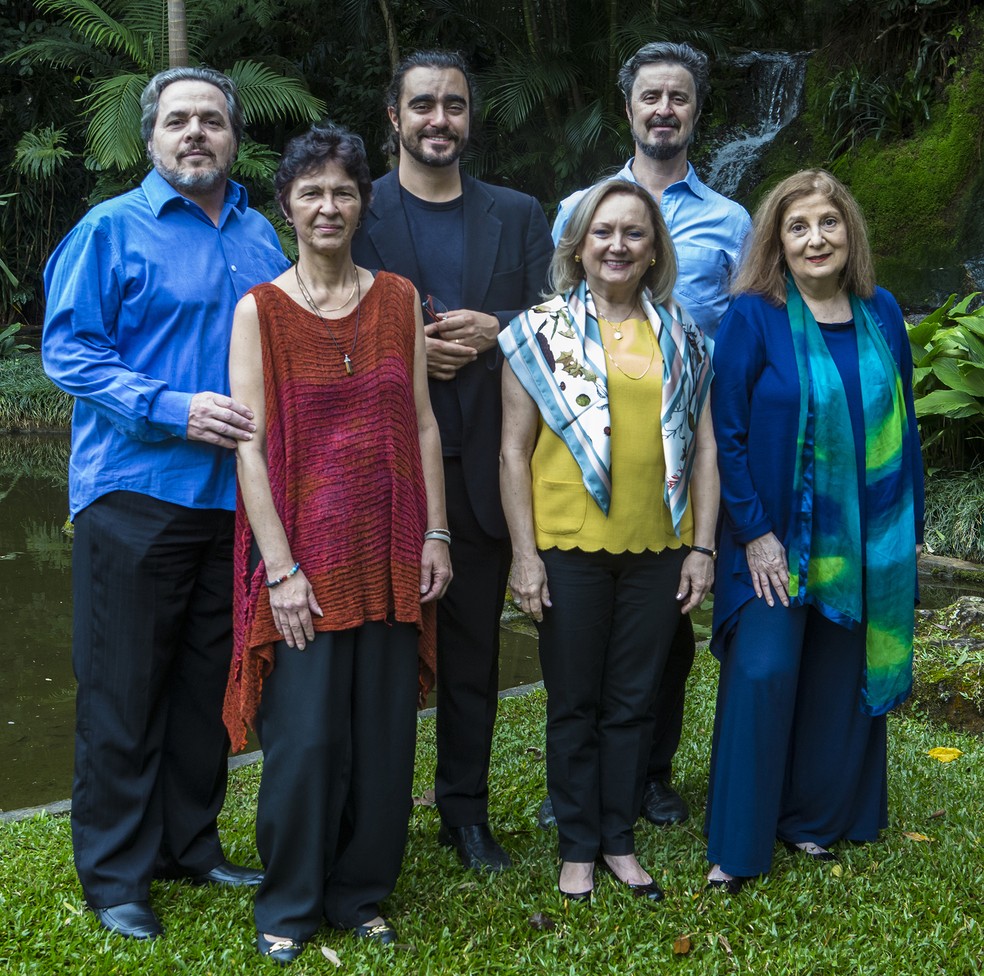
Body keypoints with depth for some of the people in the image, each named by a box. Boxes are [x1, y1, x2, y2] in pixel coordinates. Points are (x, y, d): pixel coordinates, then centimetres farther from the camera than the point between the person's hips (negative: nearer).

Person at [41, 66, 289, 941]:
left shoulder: (262, 239, 13)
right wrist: (174, 410, -20)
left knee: (209, 681, 13)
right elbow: (69, 350, -9)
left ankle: (191, 843, 28)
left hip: (235, 496, 5)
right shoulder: (111, 231, -3)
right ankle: (115, 873, 14)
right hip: (135, 494, -5)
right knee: (123, 689, 1)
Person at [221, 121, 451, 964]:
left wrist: (435, 535, 2)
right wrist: (281, 569, -13)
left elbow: (422, 423, 9)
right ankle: (289, 904, 19)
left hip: (390, 554, 3)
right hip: (305, 554, -3)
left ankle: (362, 893, 26)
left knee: (385, 736, 8)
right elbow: (251, 446, -7)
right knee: (307, 740, -1)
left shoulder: (399, 299, 8)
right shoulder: (259, 310, -2)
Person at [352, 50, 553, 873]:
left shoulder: (519, 216, 10)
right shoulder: (358, 212, 2)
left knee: (474, 647, 10)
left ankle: (467, 812, 24)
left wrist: (494, 331, -14)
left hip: (483, 467, 2)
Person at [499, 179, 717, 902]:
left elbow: (703, 446, 9)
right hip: (569, 545, -2)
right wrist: (524, 553, -7)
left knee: (634, 701, 11)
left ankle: (620, 840, 26)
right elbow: (514, 451, -2)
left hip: (657, 546, 2)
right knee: (575, 702, 9)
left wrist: (703, 545, 3)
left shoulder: (680, 336, 8)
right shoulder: (543, 330, 0)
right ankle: (579, 847, 22)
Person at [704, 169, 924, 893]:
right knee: (762, 675, -7)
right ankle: (737, 846, 5)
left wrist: (911, 528, 8)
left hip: (865, 538, 4)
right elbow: (727, 433, -9)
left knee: (840, 678, 10)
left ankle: (818, 818, 27)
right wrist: (753, 531, -13)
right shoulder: (754, 316, -7)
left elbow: (903, 425, 9)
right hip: (778, 537, -4)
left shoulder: (881, 313, 5)